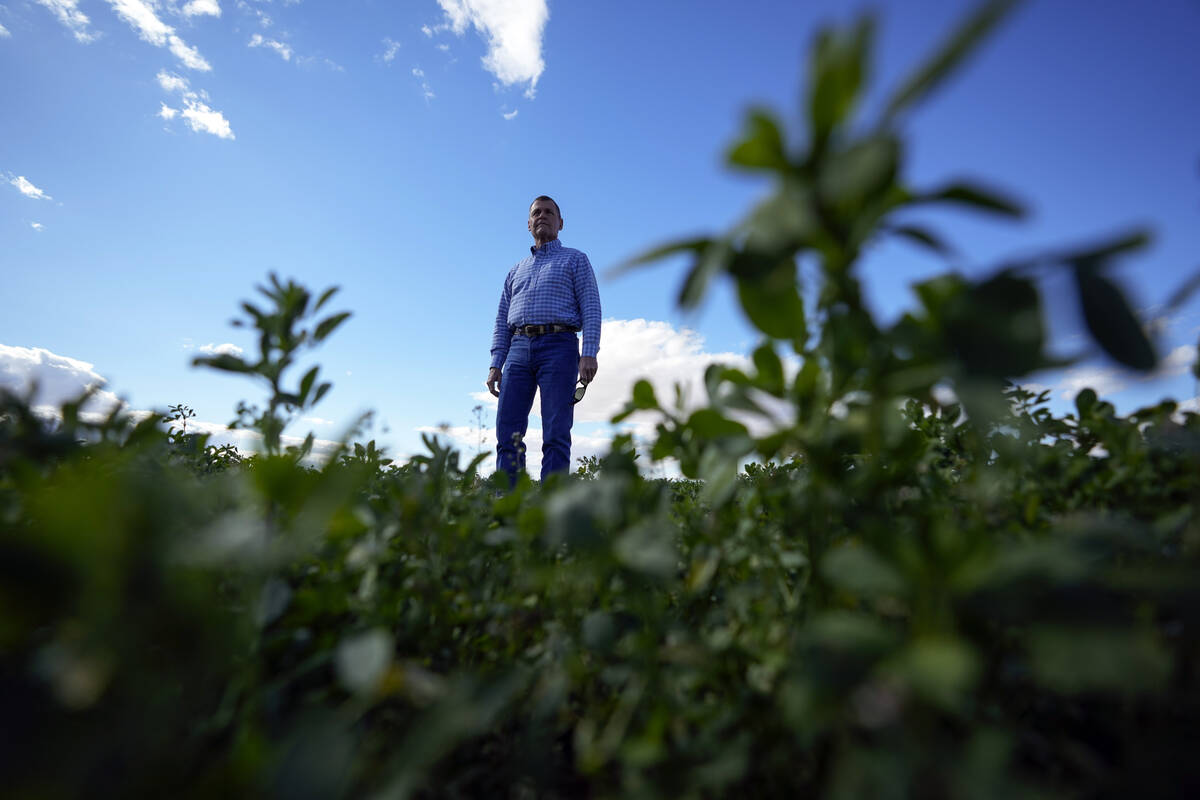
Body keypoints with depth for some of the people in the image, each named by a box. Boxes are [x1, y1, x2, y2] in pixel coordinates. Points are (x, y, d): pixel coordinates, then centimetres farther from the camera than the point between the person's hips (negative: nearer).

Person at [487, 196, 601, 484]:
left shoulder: (575, 260, 15)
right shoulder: (516, 270, 27)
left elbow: (591, 308, 2)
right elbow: (502, 321, 21)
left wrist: (589, 354, -14)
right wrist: (495, 365, 7)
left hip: (558, 347, -4)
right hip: (519, 350, 4)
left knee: (556, 435, -9)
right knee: (508, 432, -5)